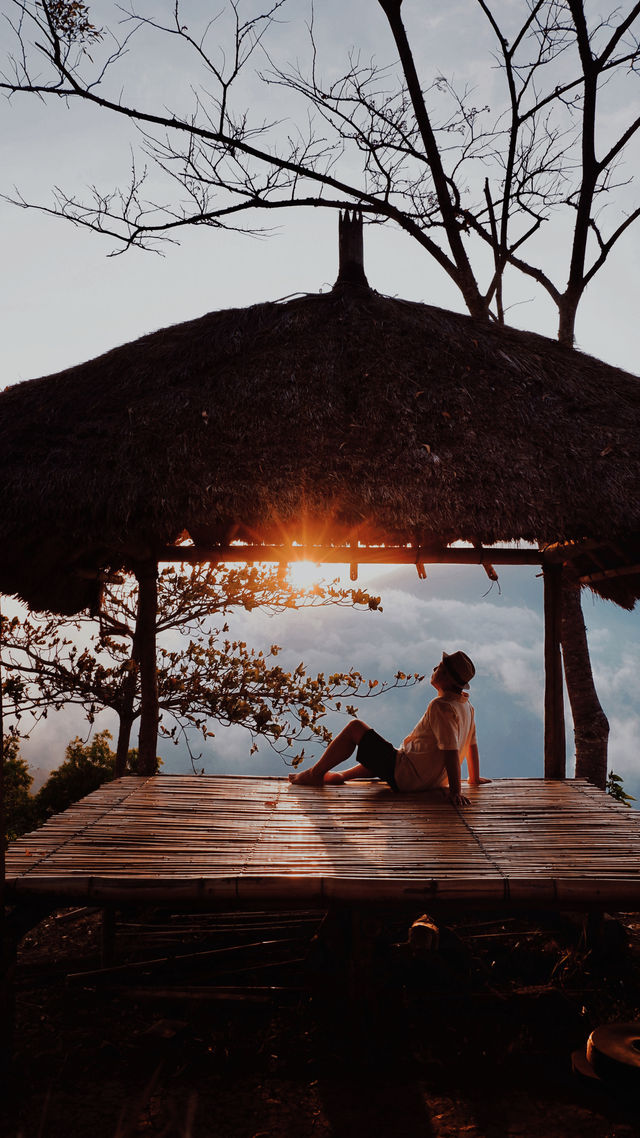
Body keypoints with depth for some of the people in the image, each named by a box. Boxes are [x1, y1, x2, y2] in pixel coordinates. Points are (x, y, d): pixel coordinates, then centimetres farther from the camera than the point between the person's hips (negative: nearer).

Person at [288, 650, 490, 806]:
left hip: (405, 777, -9)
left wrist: (456, 790, -28)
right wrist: (475, 779, 25)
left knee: (355, 727, -1)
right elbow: (472, 744, 14)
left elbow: (451, 750, -28)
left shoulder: (441, 706, -23)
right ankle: (340, 776, 40)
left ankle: (315, 773, 9)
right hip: (430, 780, 9)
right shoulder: (466, 706, 5)